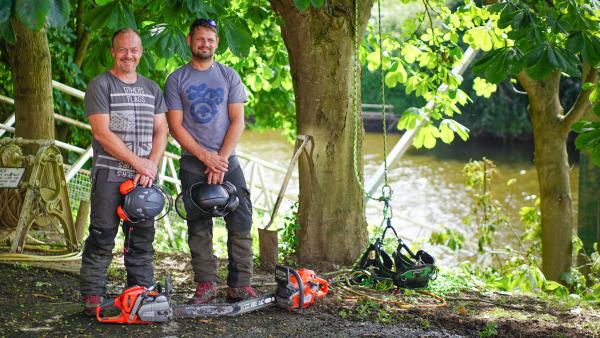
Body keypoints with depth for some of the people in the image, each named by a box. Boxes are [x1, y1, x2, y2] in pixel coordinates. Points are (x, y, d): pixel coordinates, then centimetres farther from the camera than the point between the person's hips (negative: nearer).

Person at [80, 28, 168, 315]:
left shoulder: (152, 89, 16)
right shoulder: (100, 85, -1)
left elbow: (161, 130, 12)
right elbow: (102, 133, -10)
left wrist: (151, 165, -5)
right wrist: (138, 163, -12)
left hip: (145, 176, 5)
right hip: (109, 174, -5)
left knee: (142, 240, 7)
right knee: (102, 238, -5)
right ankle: (92, 297, -1)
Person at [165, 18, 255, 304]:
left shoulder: (229, 76, 8)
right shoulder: (177, 79, 5)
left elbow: (237, 121, 3)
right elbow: (175, 126, 0)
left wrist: (221, 158, -8)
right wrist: (205, 156, -10)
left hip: (227, 161, 1)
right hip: (193, 163, -1)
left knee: (241, 223, -6)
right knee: (199, 227, 0)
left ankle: (240, 285, -2)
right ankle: (205, 285, 5)